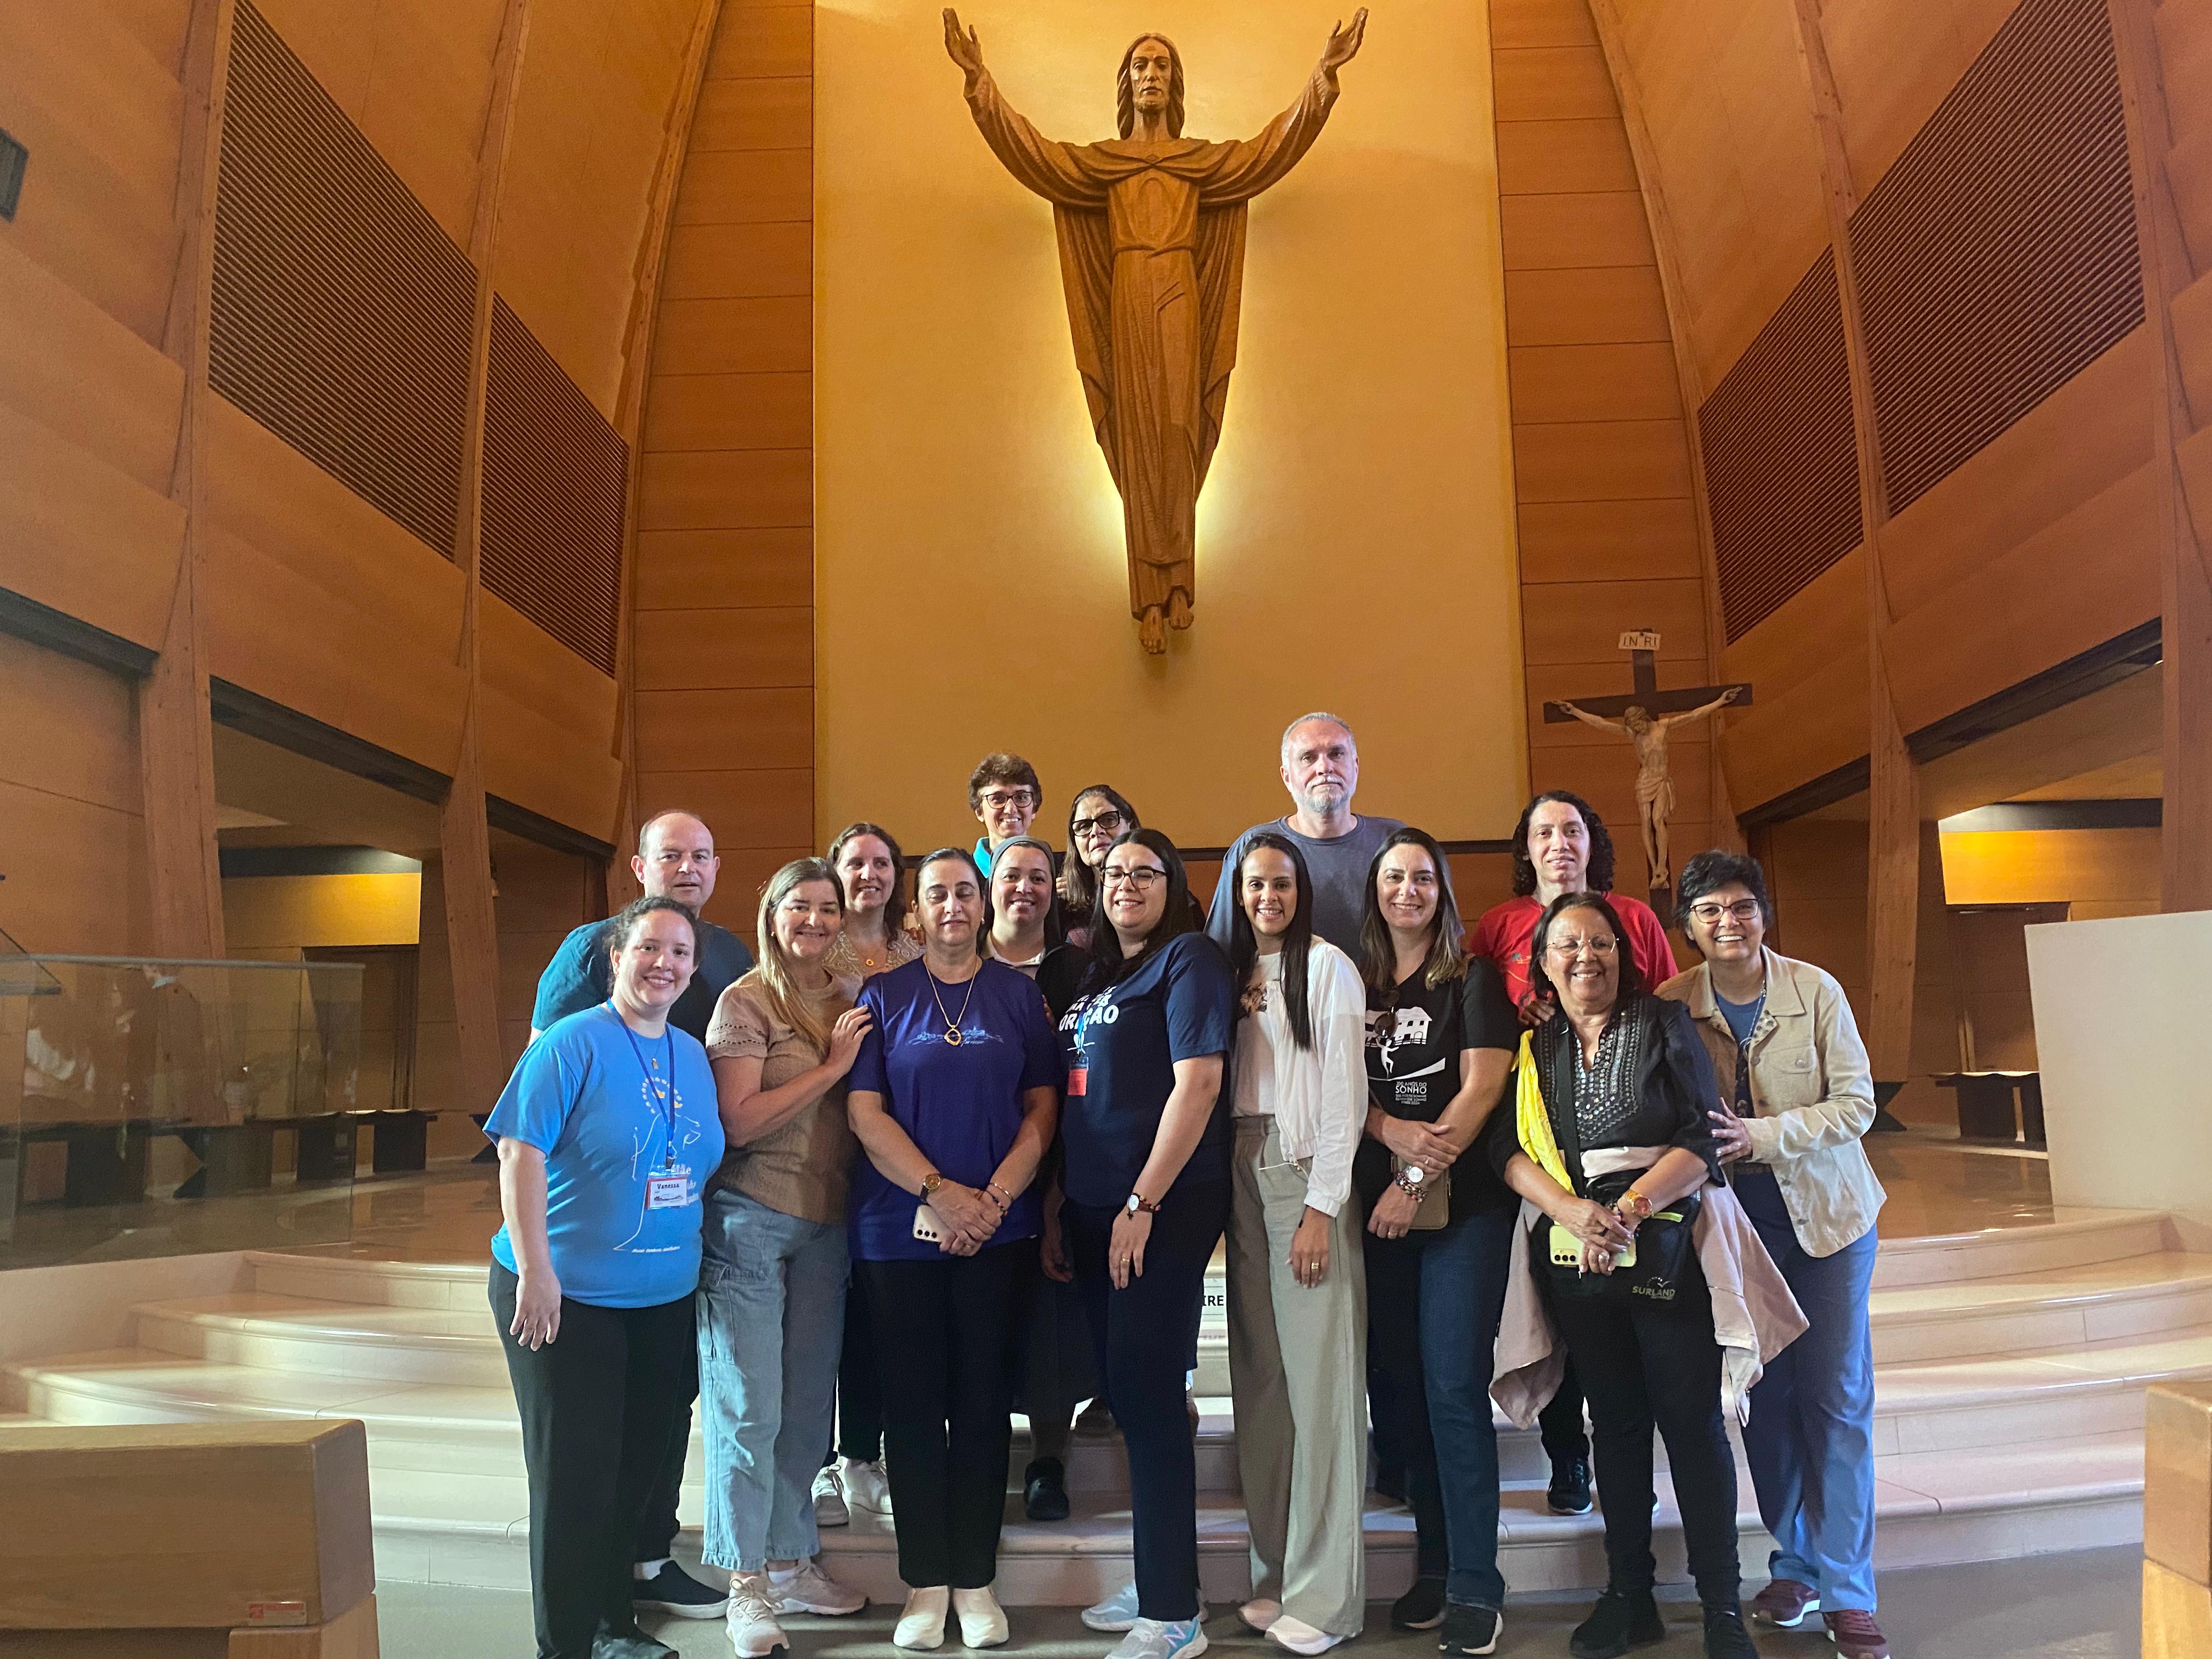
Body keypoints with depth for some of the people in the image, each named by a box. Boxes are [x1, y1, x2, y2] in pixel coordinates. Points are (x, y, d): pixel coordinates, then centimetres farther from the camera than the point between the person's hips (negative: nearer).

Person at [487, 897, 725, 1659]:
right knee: (574, 1479, 4)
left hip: (665, 1301, 6)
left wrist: (694, 1265, 13)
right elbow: (521, 1150, -17)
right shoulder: (573, 1043, -13)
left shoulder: (692, 1055, 7)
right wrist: (534, 1269, -22)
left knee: (636, 1471, 17)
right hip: (567, 1297, -6)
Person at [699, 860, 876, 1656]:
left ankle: (792, 1562, 28)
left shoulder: (850, 1003, 10)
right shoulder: (746, 1001, -8)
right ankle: (747, 1583, 15)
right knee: (749, 1406, 2)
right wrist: (831, 1067, -15)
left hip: (826, 1224, 6)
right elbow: (738, 1122, -16)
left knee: (807, 1406, 13)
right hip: (751, 1221, -5)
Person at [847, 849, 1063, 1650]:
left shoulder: (1018, 995, 7)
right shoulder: (883, 995, 4)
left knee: (983, 1401, 6)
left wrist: (993, 1199, -10)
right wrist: (942, 1193, -14)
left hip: (997, 1231, 1)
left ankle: (975, 1579, 18)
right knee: (913, 1403, 5)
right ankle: (925, 1582, 18)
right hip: (900, 1229, -1)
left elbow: (1041, 1108, 4)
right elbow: (865, 1111, -3)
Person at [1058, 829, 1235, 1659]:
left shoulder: (1189, 959, -7)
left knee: (1146, 1395, -5)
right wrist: (1063, 1206, 12)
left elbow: (1197, 1083, -17)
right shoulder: (1096, 976, 16)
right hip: (1095, 1209, 8)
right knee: (1128, 1393, 13)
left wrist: (1143, 1202, -19)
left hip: (1165, 1207, -8)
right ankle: (1154, 1581, 26)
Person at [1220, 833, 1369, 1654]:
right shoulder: (1235, 972, 15)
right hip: (1243, 1176, 6)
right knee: (1259, 1378, 8)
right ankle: (1275, 1572, 18)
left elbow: (1345, 1091, -9)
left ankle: (1326, 1593, 4)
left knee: (1317, 1380, -5)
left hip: (1306, 1174, -6)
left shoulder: (1326, 965, -3)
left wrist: (1322, 1209, -14)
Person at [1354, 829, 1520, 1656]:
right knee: (1396, 1386, 7)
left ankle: (1476, 1587, 3)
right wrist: (1393, 1132, -13)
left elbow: (1482, 1085, -8)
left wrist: (1417, 1181, -13)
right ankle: (1435, 1562, 21)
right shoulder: (1353, 984, 11)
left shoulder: (1473, 979, 0)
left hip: (1463, 1201, -4)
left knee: (1454, 1388, -7)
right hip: (1377, 1206, 4)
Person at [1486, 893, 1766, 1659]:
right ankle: (1628, 1596, 23)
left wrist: (1629, 1209, -19)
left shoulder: (1664, 1024, 0)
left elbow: (1704, 1137, -7)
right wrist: (1575, 1211, -18)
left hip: (1667, 1246, -3)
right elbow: (1509, 1147, -1)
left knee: (1692, 1418, 0)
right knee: (1615, 1420, 12)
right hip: (1576, 1255, 3)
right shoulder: (1533, 1047, 8)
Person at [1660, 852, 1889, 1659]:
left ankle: (1846, 1593, 11)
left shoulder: (1816, 991, -8)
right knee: (1765, 1396, 8)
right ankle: (1795, 1563, 26)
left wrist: (1762, 1135, -20)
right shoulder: (1672, 1003, -6)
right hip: (1733, 1220, 1)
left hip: (1825, 1214, -1)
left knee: (1837, 1397, 1)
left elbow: (1855, 1103, -9)